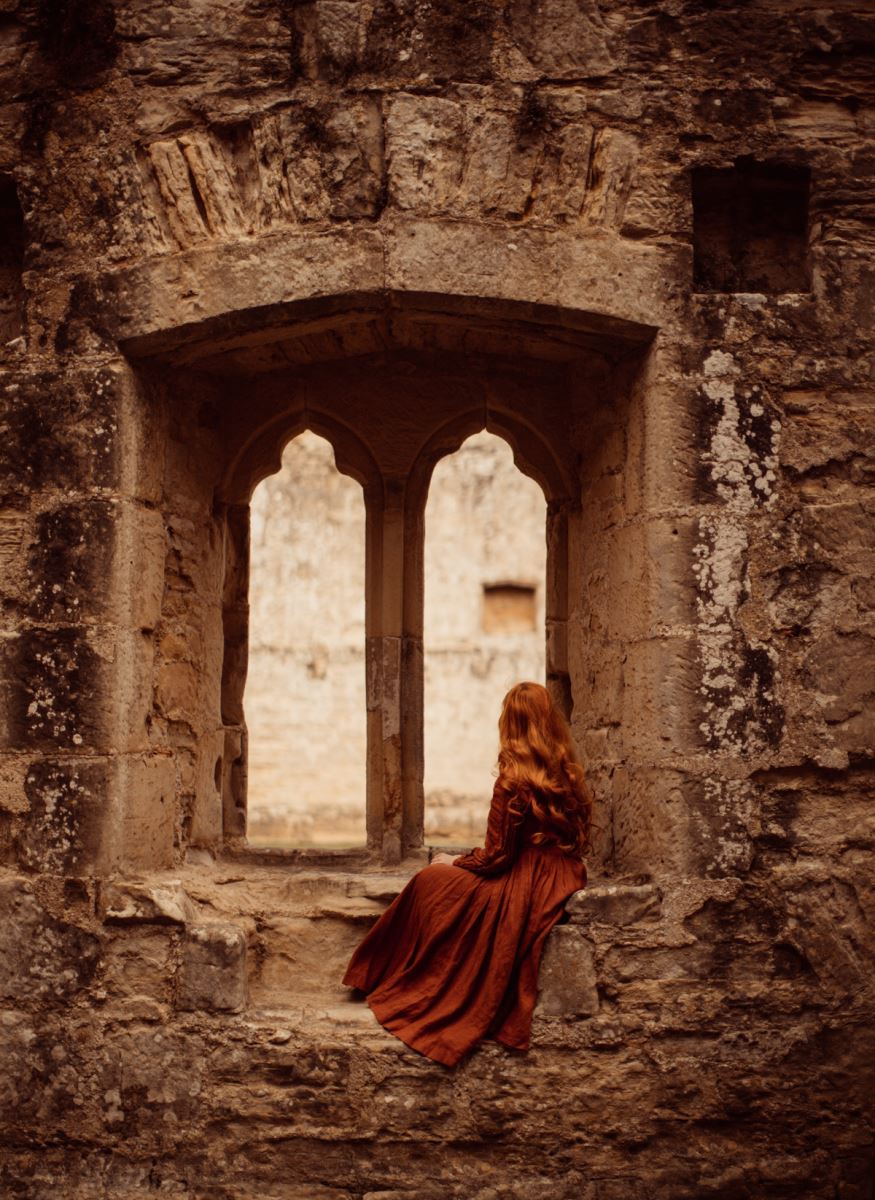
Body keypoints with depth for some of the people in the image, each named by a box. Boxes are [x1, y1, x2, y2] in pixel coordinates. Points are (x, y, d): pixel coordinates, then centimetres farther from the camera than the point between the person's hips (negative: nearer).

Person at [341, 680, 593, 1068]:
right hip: (561, 883, 8)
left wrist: (454, 863, 7)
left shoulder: (513, 782, -17)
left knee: (431, 882, 8)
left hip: (524, 890, -8)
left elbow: (495, 857, -14)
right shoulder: (571, 777, 4)